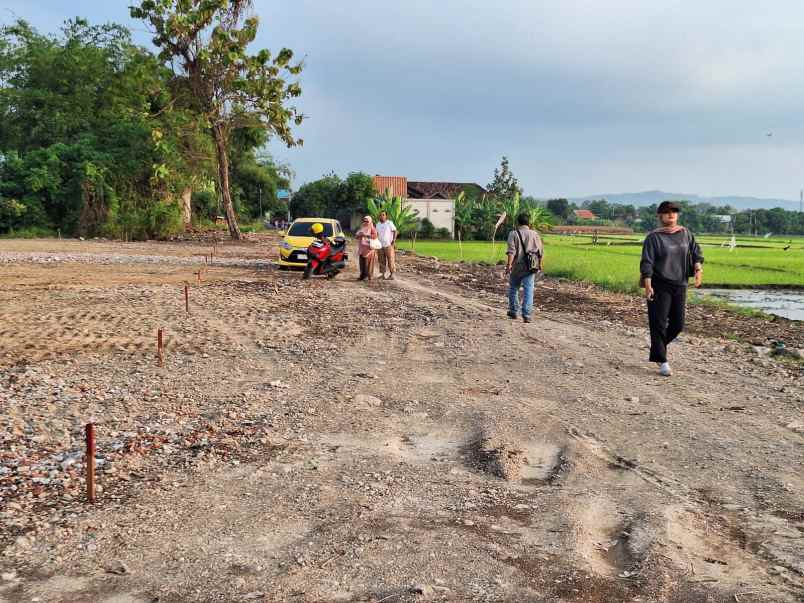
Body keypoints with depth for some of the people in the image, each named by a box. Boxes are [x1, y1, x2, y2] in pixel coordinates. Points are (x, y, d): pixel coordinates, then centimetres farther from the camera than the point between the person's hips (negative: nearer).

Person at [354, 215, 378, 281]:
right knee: (362, 262, 3)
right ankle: (362, 275, 8)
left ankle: (368, 275, -7)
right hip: (361, 248, 6)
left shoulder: (371, 228, 2)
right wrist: (359, 235, -4)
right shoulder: (362, 228, 21)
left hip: (368, 247, -6)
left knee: (367, 262, -9)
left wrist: (366, 235, -17)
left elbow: (374, 235, -14)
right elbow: (356, 236, 18)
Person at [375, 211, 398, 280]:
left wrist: (394, 240, -14)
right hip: (380, 246, 5)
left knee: (390, 260, -5)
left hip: (388, 245, -5)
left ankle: (391, 274, -2)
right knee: (382, 261, 5)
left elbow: (395, 231, -5)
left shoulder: (389, 223, -3)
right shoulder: (378, 225, 14)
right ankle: (382, 274, 10)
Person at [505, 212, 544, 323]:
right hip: (530, 268, 2)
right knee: (528, 291, 0)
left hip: (517, 267, -1)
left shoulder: (513, 234, -3)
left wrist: (509, 264, -20)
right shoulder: (535, 234, 7)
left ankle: (514, 312, 24)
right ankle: (526, 315, -8)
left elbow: (511, 250, -16)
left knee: (513, 289, 16)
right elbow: (541, 251, 10)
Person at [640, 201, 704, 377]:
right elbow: (647, 262, -12)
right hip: (659, 286, -5)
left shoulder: (685, 233, 9)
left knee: (678, 324, 8)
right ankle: (662, 362, -1)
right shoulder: (654, 237, -6)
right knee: (659, 323, -6)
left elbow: (696, 252, 13)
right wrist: (647, 285, -22)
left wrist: (698, 269, -6)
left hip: (680, 285, 5)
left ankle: (657, 349, 31)